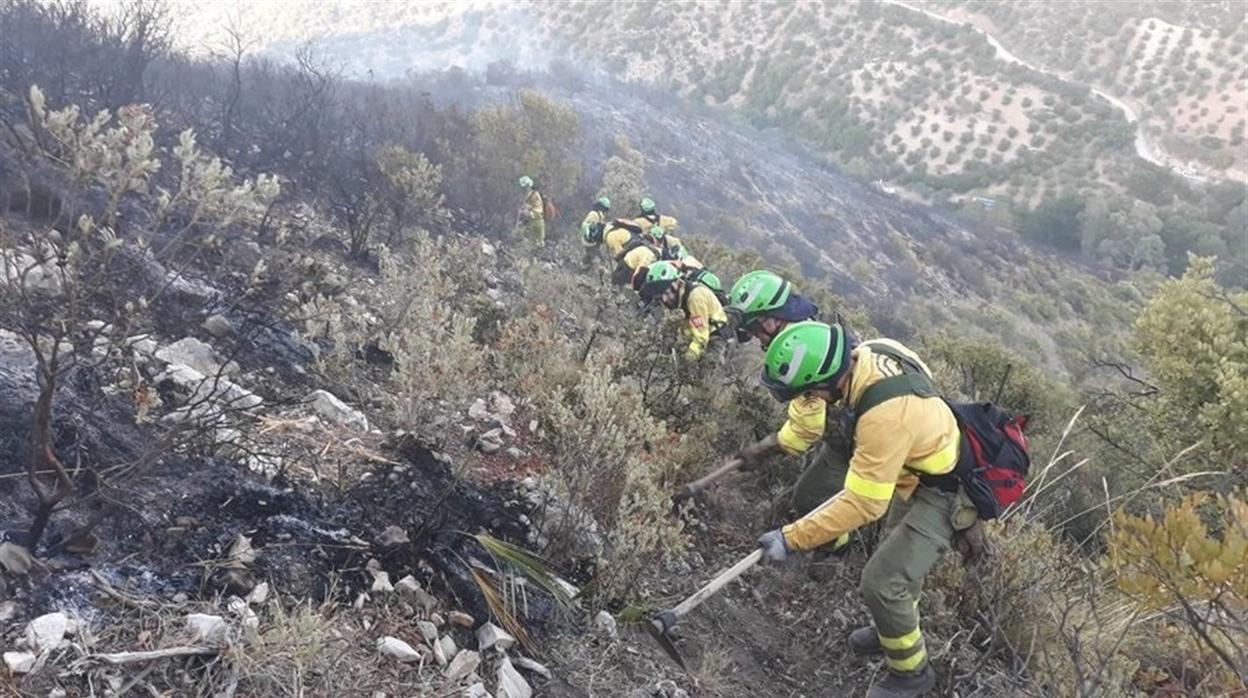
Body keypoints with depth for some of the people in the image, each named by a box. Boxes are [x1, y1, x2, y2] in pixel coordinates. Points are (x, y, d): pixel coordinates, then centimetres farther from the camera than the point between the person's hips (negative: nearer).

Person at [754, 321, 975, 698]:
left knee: (881, 582, -9)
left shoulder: (885, 416, -41)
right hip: (926, 466, 9)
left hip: (946, 494, -9)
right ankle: (896, 631, 50)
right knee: (898, 555, 26)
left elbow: (862, 504, -35)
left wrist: (791, 539, -29)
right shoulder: (872, 352, -16)